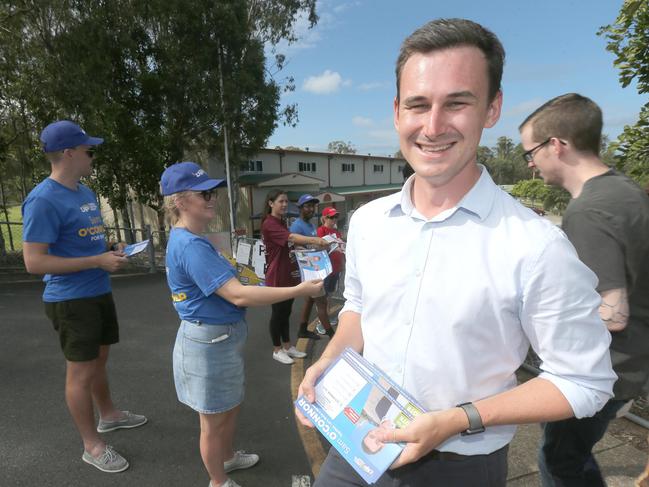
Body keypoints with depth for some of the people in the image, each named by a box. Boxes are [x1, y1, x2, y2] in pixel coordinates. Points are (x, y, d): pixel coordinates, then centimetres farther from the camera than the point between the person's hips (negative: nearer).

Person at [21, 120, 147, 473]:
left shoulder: (86, 192, 9)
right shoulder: (44, 199, -19)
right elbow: (34, 261, -21)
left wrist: (111, 251, 1)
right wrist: (98, 261, -23)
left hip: (99, 292, 8)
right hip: (71, 300, -8)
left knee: (99, 358, 22)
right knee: (81, 371, 5)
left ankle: (108, 415, 43)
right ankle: (92, 445, 22)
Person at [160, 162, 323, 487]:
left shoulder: (189, 240, 7)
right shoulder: (190, 245, -26)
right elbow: (238, 295, -32)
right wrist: (298, 290, -29)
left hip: (221, 337, 10)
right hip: (207, 341, -10)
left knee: (231, 406, 27)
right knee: (214, 419, 13)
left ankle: (227, 457, 51)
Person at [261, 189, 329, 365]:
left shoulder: (281, 222, 14)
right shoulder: (269, 224, -16)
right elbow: (291, 237, -31)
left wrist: (309, 245, 5)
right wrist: (314, 240, -44)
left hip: (289, 275, 9)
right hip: (277, 277, -9)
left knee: (286, 312, 16)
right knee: (278, 313, 4)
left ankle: (288, 346, 28)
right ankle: (277, 350, 19)